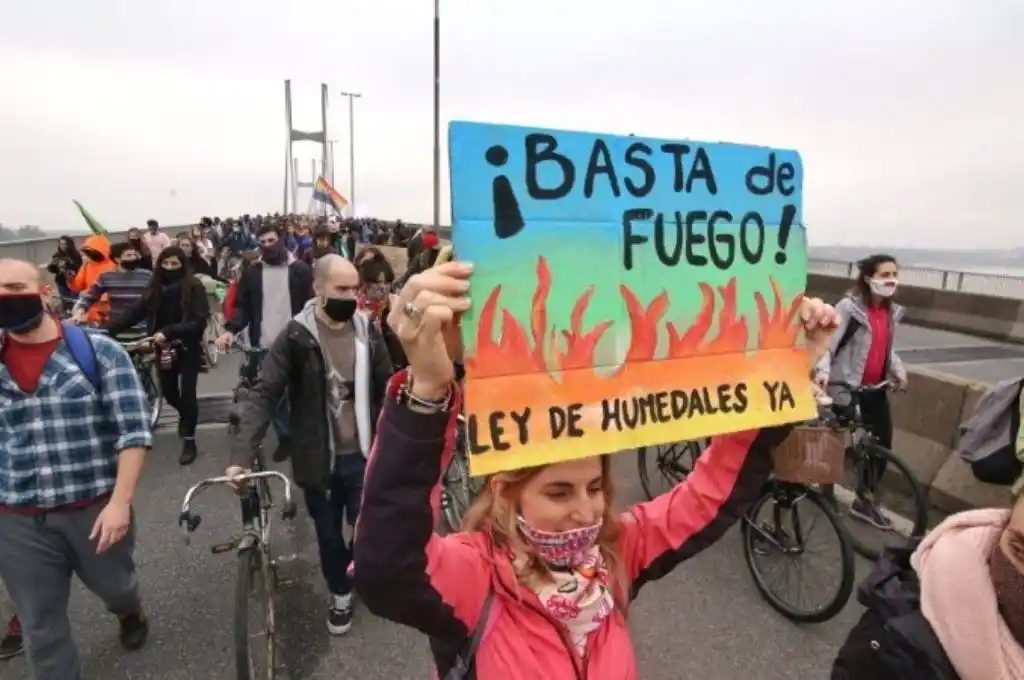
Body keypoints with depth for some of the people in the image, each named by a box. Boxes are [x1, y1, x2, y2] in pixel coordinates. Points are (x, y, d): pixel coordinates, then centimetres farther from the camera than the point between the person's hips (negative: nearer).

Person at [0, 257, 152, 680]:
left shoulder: (99, 352, -11)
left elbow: (134, 430, -14)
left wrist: (120, 502, -20)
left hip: (96, 510, -2)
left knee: (114, 586, 24)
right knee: (40, 627, 15)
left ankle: (130, 613, 58)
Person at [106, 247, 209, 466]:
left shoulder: (194, 288, -11)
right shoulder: (155, 288, 3)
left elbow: (199, 321, -19)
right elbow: (136, 312, -1)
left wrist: (168, 332, -29)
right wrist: (109, 329, -13)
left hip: (188, 348, -4)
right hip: (165, 349, 5)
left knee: (187, 392, -4)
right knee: (168, 392, 12)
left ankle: (189, 440, 10)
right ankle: (185, 415, 45)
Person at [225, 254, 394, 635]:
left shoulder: (367, 330, -4)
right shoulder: (296, 337, -12)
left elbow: (386, 388, 4)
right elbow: (265, 395, -14)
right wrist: (241, 455, -24)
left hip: (363, 455, 1)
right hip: (319, 459, -1)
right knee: (328, 534, 16)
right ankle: (340, 593, 42)